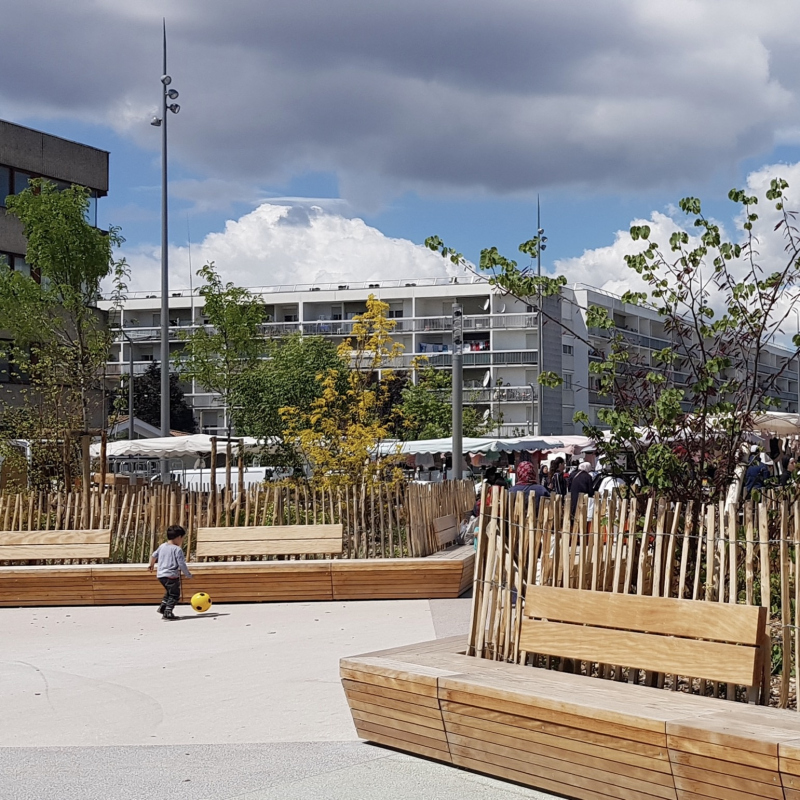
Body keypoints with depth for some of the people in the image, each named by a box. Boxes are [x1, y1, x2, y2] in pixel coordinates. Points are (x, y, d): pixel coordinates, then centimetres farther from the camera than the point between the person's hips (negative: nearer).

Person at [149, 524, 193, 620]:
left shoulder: (162, 546, 10)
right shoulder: (177, 549, -12)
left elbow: (153, 556, 24)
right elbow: (181, 564, -15)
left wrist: (151, 565, 43)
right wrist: (188, 574, -2)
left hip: (160, 575, 8)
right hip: (172, 575, -8)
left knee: (169, 592, 27)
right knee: (174, 595, -2)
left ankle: (162, 606, 20)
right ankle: (168, 611, -13)